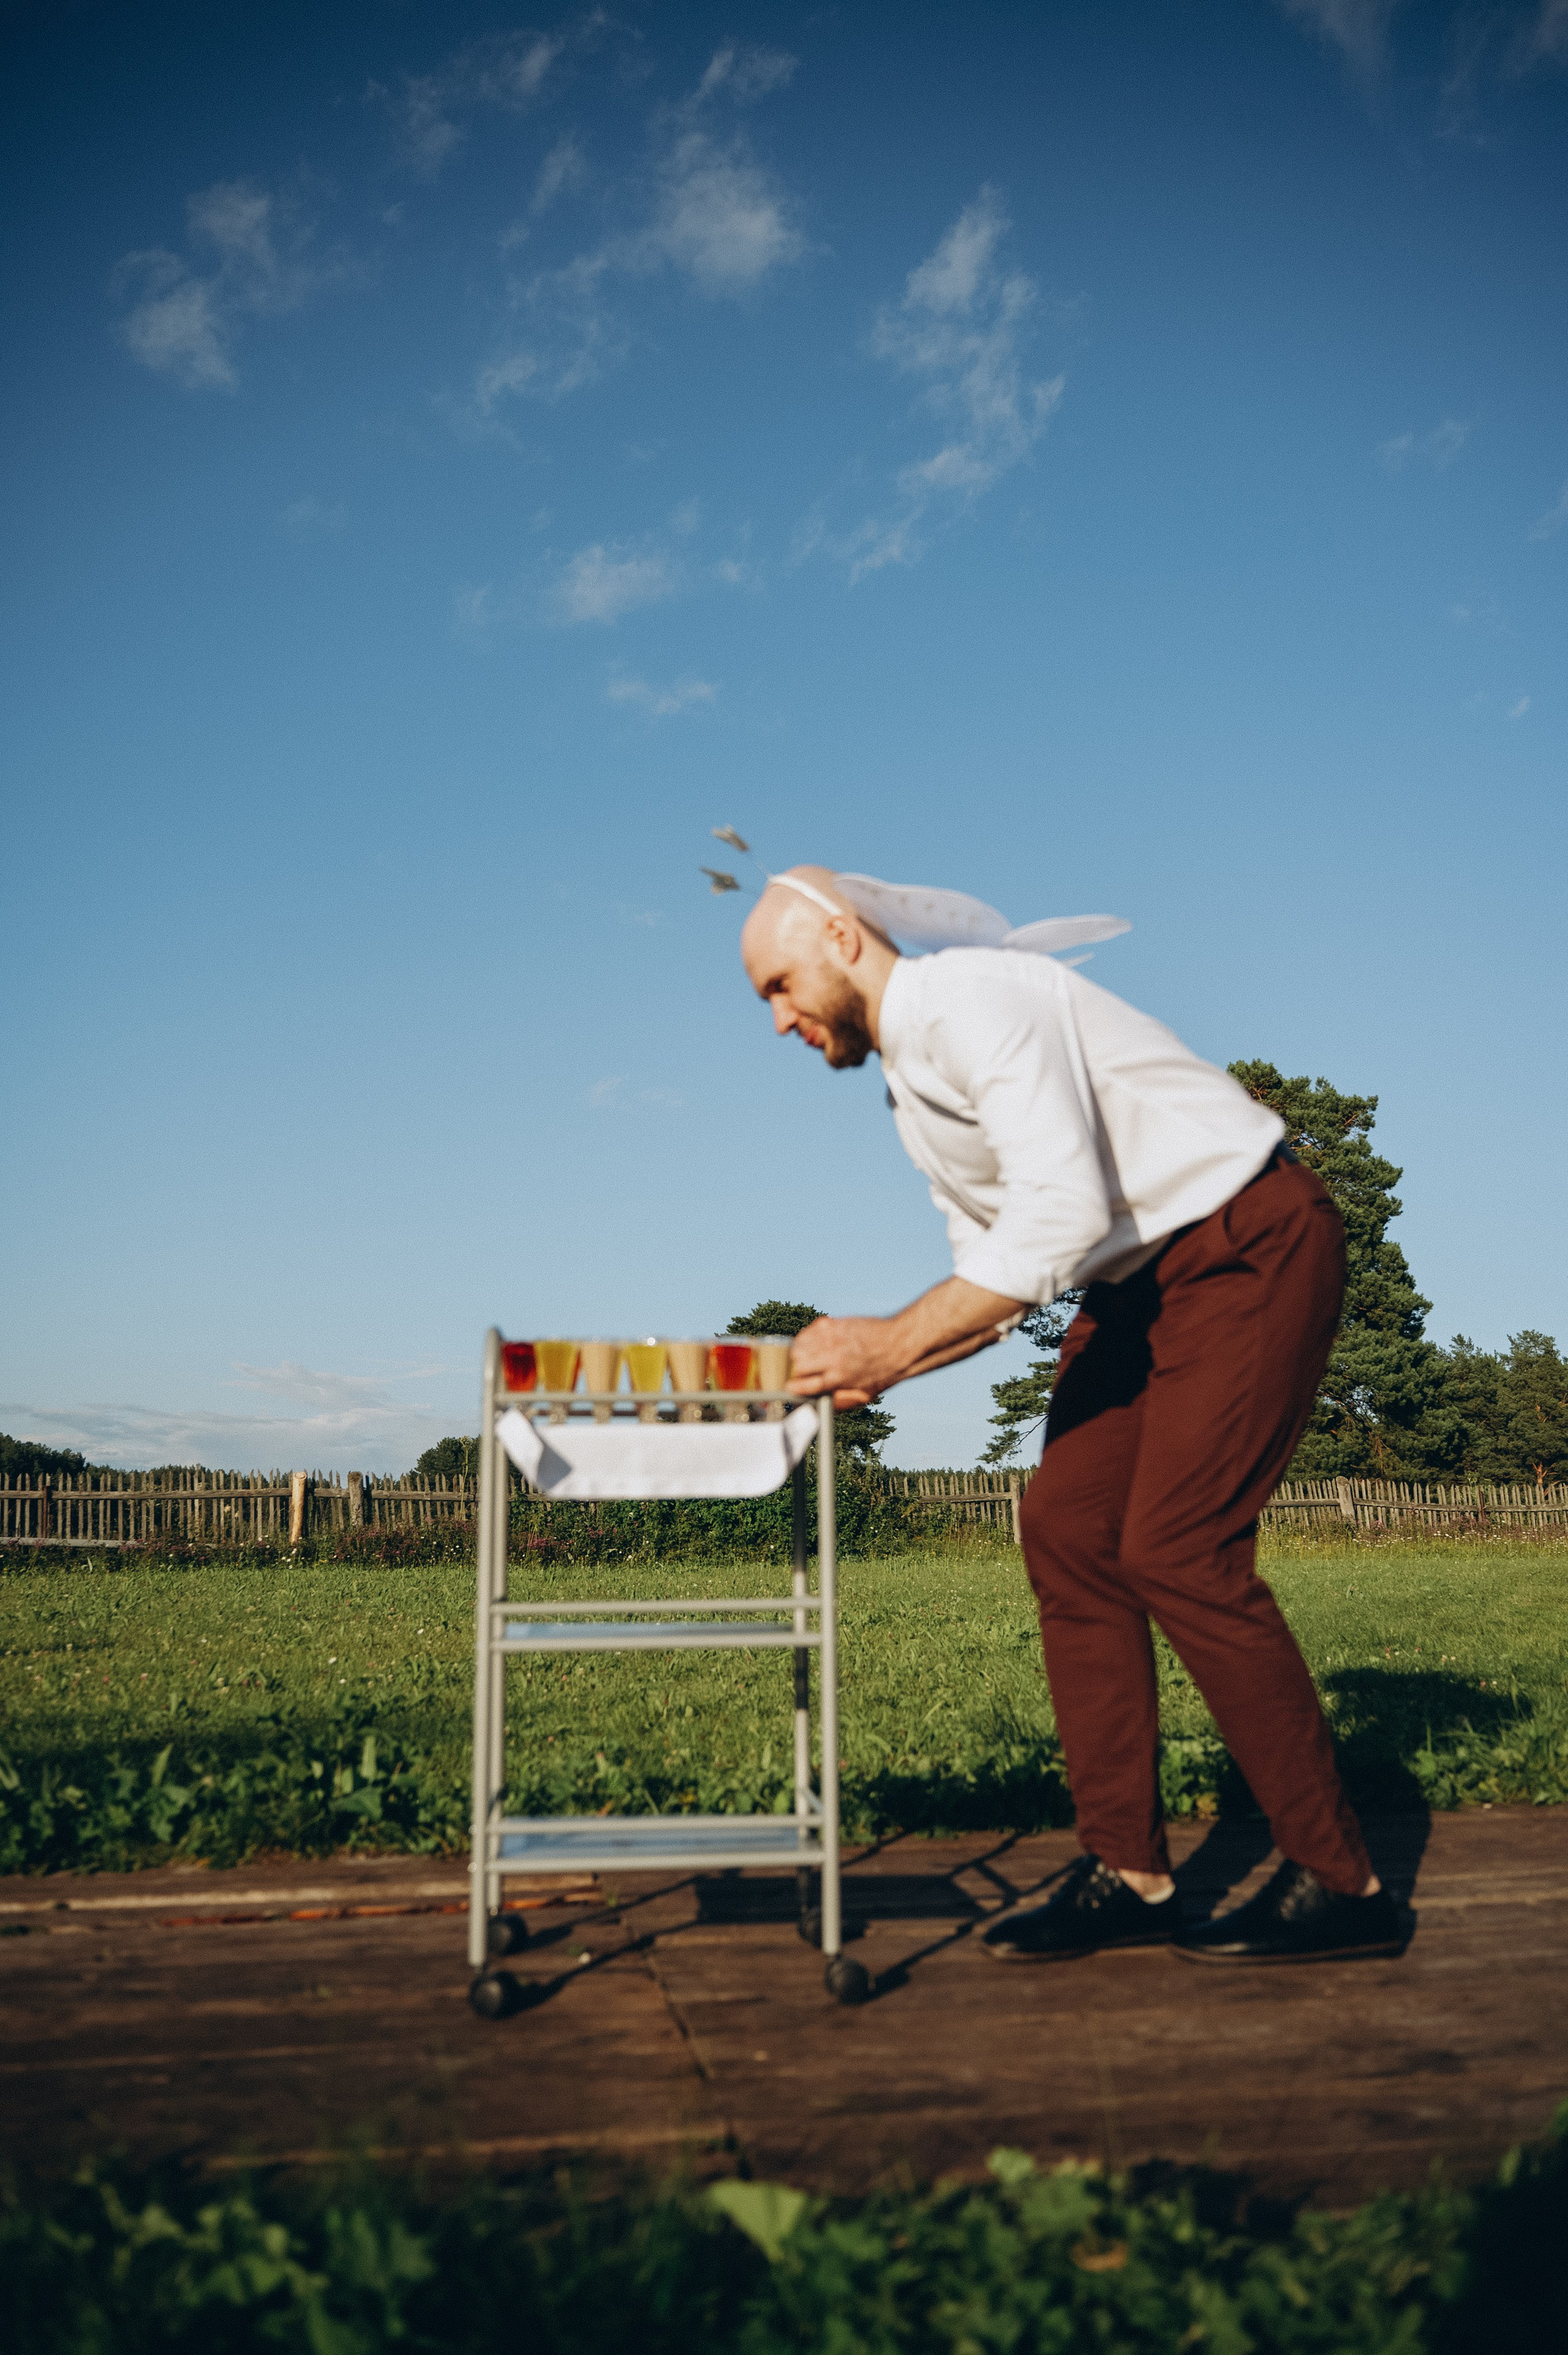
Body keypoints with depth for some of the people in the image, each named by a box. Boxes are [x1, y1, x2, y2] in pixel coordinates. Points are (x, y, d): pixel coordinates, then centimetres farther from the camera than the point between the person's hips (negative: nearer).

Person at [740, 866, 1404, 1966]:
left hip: (1253, 1246, -10)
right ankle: (1128, 1872, 4)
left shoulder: (975, 999, -18)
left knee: (1176, 1549, -15)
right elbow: (992, 1270, 14)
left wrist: (891, 1343, -24)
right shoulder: (910, 1085, 13)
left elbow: (1063, 1214, -29)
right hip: (1139, 1283, 10)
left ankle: (1342, 1884, -3)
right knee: (1066, 1529, -1)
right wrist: (877, 1361, -2)